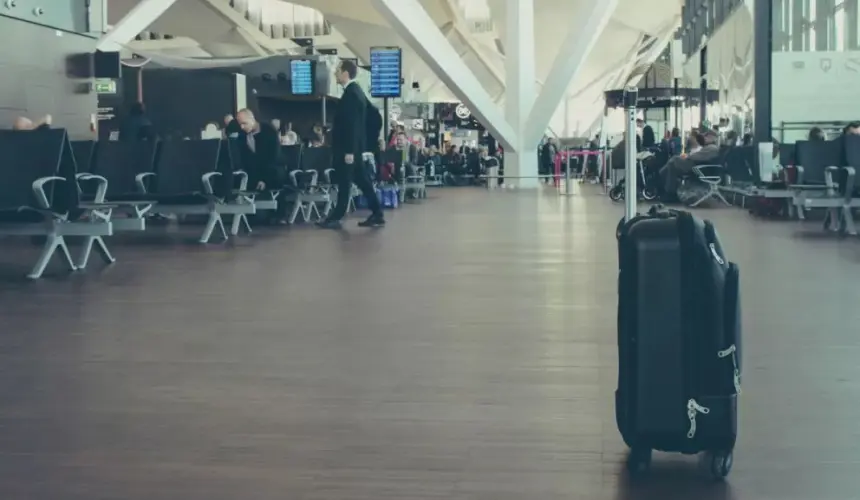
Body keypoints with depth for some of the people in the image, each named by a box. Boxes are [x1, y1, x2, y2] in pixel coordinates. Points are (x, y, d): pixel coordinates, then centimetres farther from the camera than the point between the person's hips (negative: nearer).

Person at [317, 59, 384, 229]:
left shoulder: (351, 93, -17)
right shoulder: (355, 91, 14)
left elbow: (352, 124, -22)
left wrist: (349, 151, -23)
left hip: (347, 147, -10)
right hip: (351, 146, 10)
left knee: (345, 183, -2)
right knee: (362, 180, 10)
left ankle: (335, 218, 4)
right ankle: (377, 215, 11)